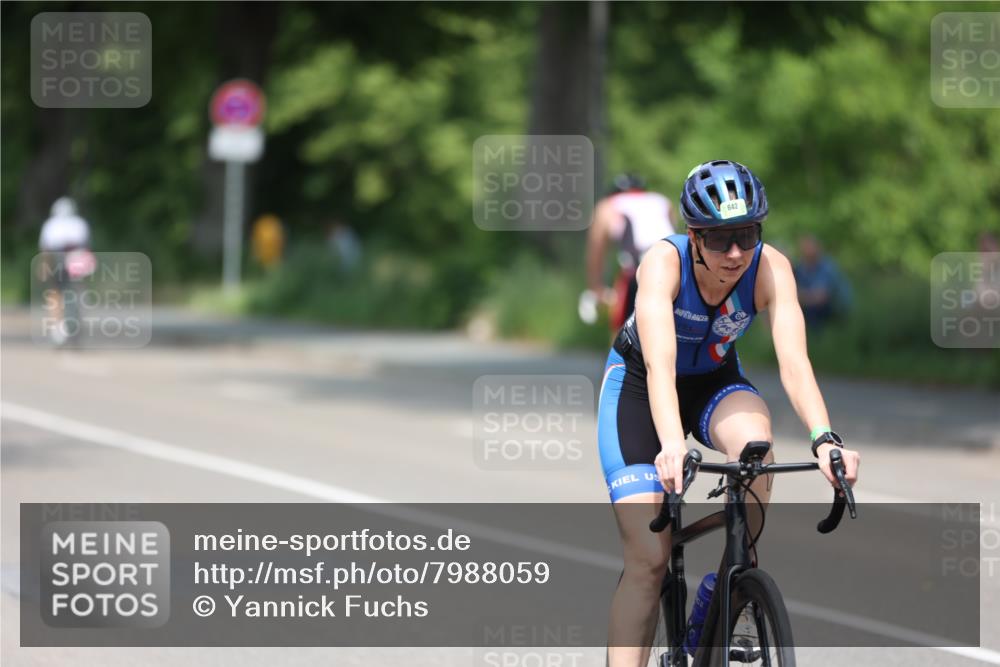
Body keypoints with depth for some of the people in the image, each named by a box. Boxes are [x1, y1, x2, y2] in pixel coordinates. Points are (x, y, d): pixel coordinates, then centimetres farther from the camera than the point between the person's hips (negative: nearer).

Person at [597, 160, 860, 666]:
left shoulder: (770, 269, -25)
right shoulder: (664, 263, -32)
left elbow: (793, 359, -36)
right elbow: (659, 364, -45)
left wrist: (824, 440, -53)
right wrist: (673, 446, -61)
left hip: (714, 380, 2)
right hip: (637, 382, -2)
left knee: (754, 436, -34)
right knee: (648, 558, -15)